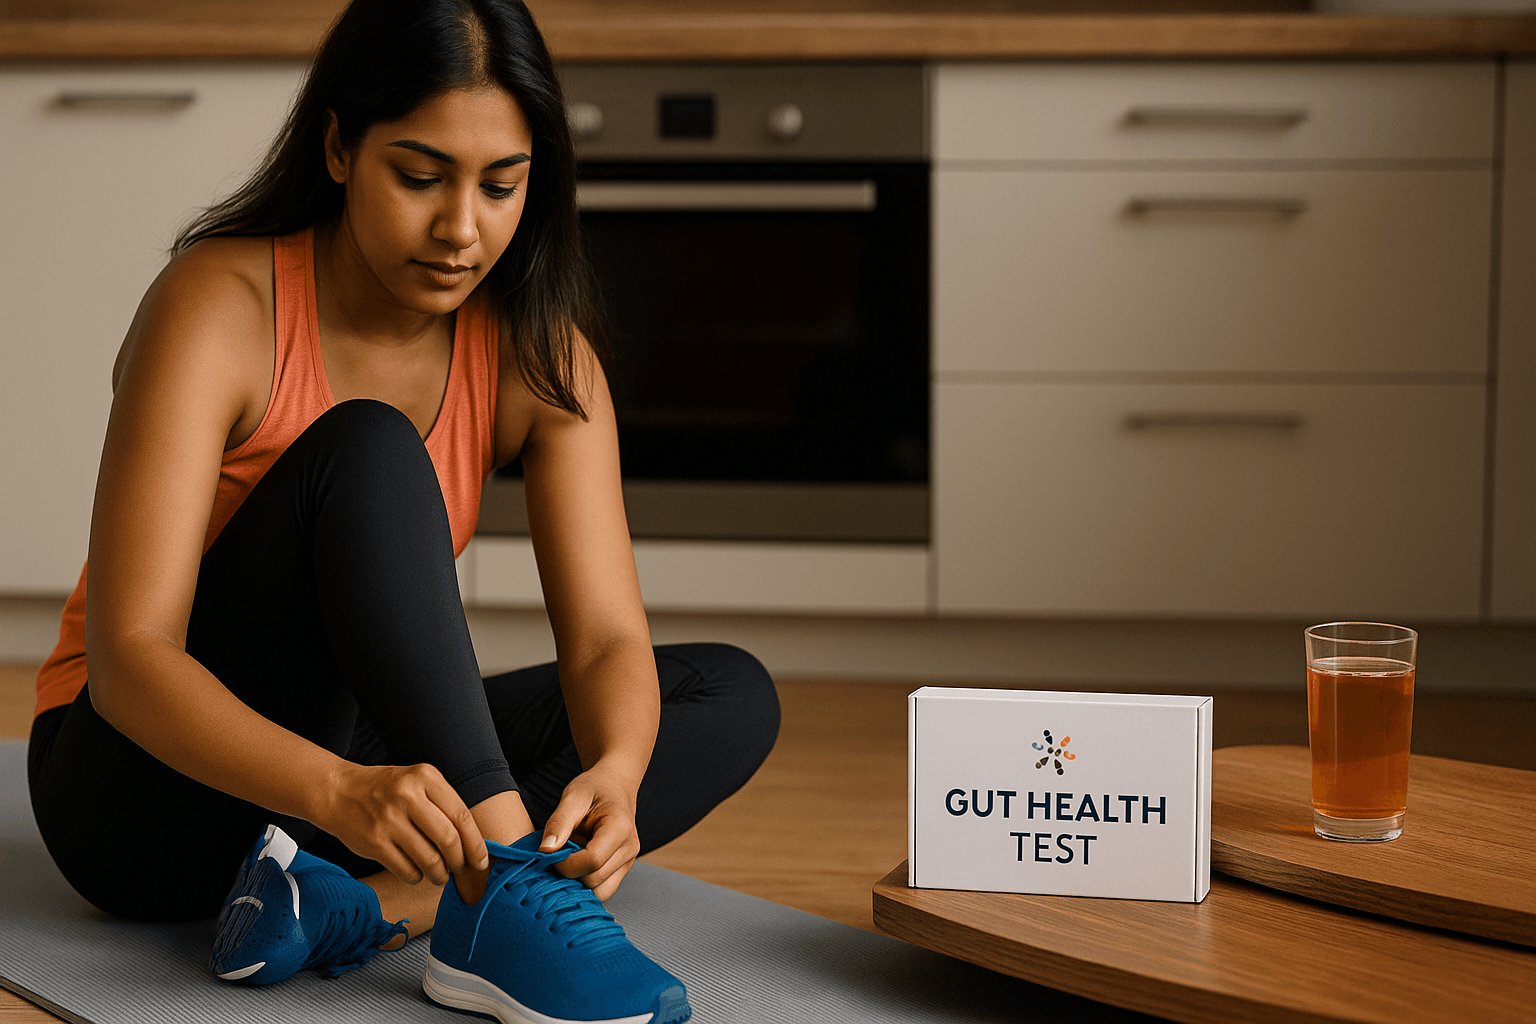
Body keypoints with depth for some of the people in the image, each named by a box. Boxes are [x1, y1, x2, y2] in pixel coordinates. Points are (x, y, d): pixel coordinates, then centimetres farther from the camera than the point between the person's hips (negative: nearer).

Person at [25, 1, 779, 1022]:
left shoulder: (539, 356, -6)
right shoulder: (218, 307, -20)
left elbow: (607, 638, -14)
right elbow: (129, 654, -29)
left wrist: (615, 773, -38)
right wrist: (338, 791, -47)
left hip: (359, 755, 6)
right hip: (151, 776, -6)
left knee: (732, 694, -10)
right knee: (367, 451, -29)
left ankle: (362, 903, -28)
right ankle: (503, 901, -41)